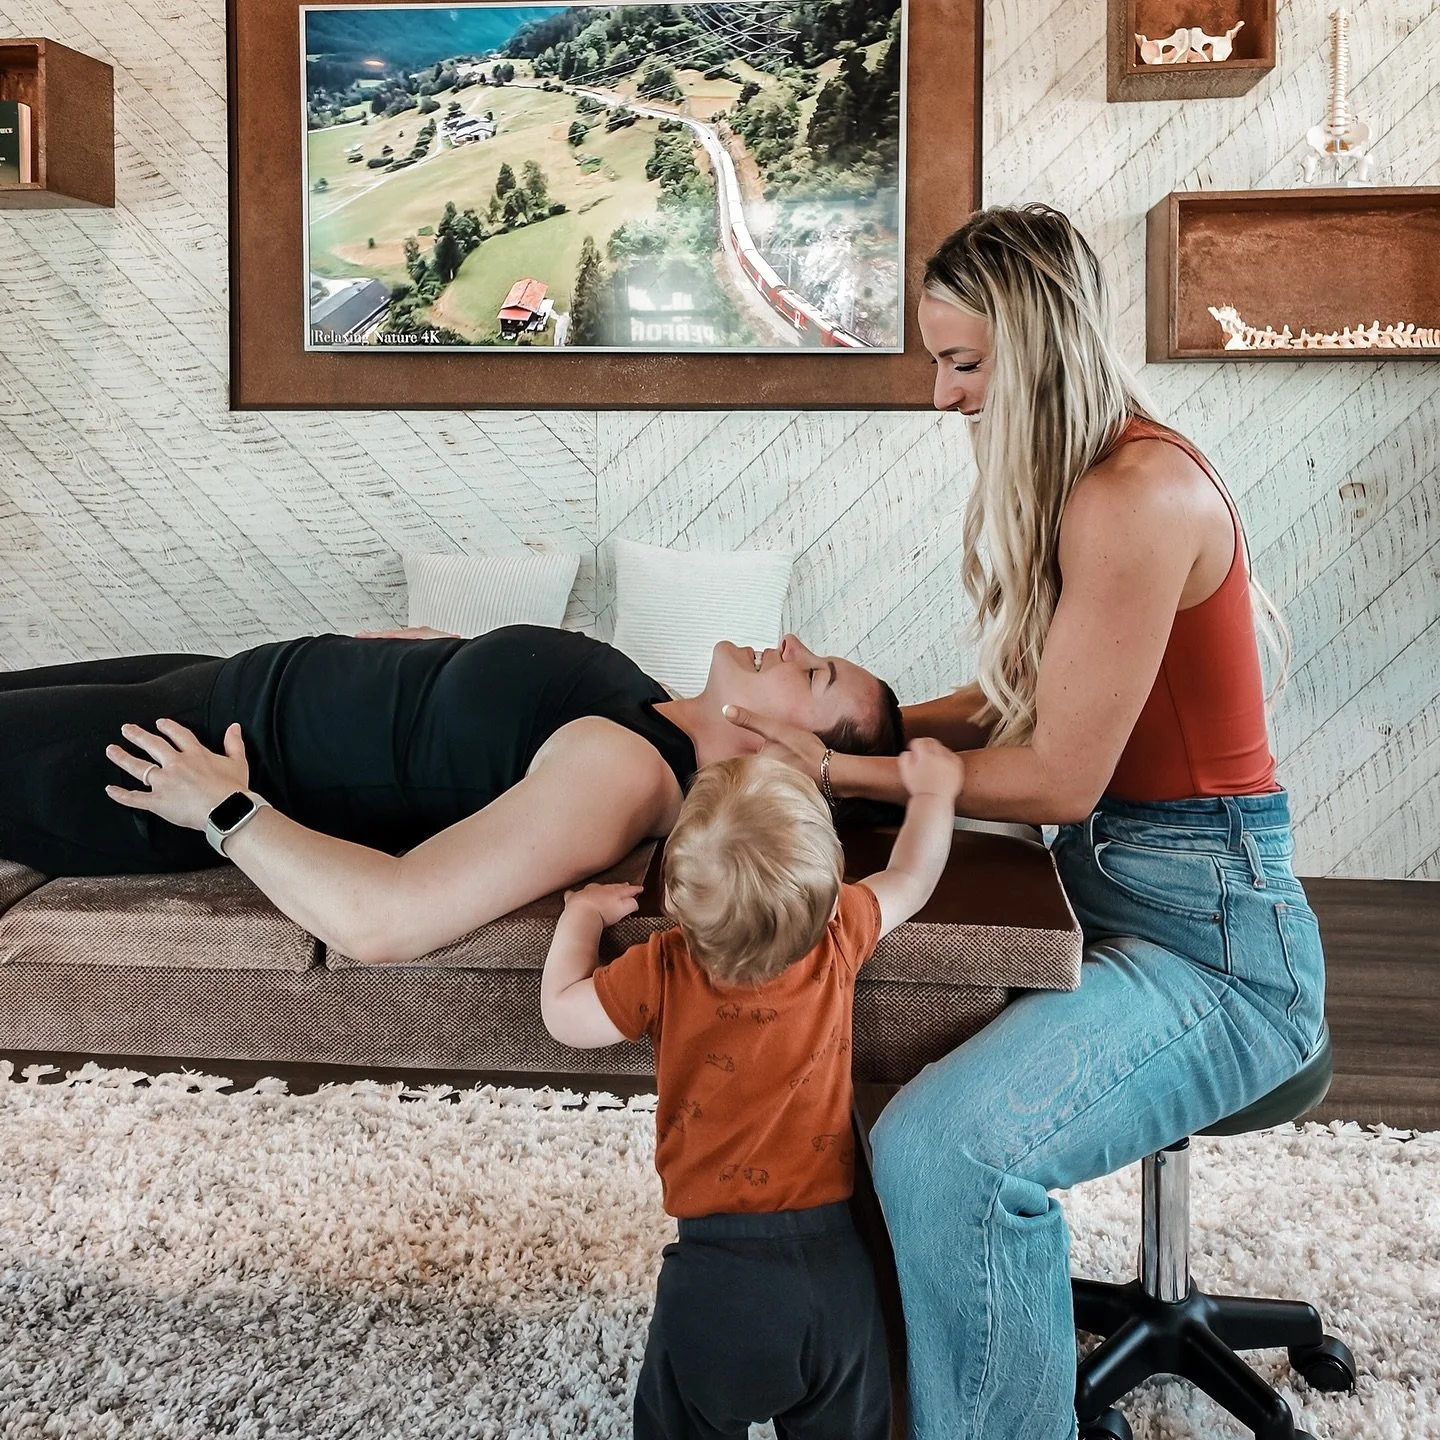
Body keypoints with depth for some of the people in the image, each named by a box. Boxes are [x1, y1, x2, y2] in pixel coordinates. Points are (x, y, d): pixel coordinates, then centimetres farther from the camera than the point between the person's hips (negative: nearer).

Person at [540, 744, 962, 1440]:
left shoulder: (663, 970, -15)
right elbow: (910, 879, 10)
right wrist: (932, 793, 26)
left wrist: (583, 914, 13)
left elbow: (563, 1015, -1)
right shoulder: (840, 939, -9)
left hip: (714, 1282, -2)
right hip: (835, 1270, 2)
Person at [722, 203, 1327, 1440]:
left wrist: (839, 769, -12)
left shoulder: (1138, 494, -21)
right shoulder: (1078, 479, 10)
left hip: (1215, 941, -10)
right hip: (1112, 887, 10)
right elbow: (1011, 705, 12)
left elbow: (1058, 776, -20)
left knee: (946, 1149, -29)